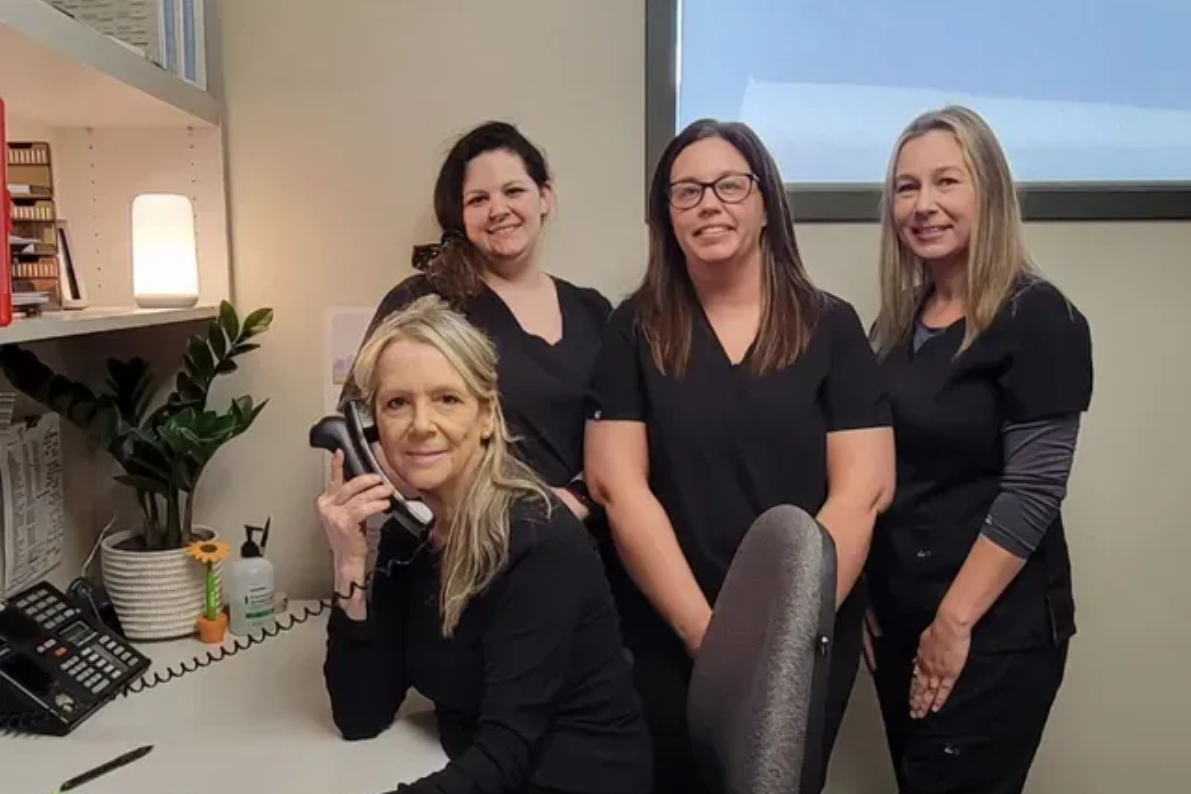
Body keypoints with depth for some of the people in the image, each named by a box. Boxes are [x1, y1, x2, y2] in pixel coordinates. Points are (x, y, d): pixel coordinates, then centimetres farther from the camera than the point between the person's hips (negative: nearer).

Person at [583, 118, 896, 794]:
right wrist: (704, 630, -13)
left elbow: (861, 491, -7)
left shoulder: (830, 326, -2)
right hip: (668, 639, 0)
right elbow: (618, 485, -8)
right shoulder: (635, 330, -1)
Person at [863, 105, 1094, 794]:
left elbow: (1032, 492, -17)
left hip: (995, 628, -6)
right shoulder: (899, 319, 7)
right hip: (899, 617, 7)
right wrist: (865, 600, 7)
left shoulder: (1039, 320, -12)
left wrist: (956, 621, -18)